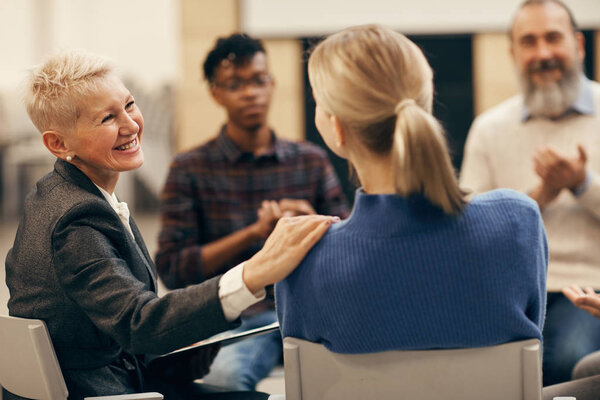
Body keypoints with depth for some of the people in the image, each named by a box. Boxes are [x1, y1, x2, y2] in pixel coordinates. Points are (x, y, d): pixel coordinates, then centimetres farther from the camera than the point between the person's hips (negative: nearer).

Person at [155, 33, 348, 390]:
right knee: (224, 374, -37)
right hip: (233, 315, -2)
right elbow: (172, 269, -2)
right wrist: (254, 232, -11)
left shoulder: (311, 160, 13)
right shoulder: (190, 169, 5)